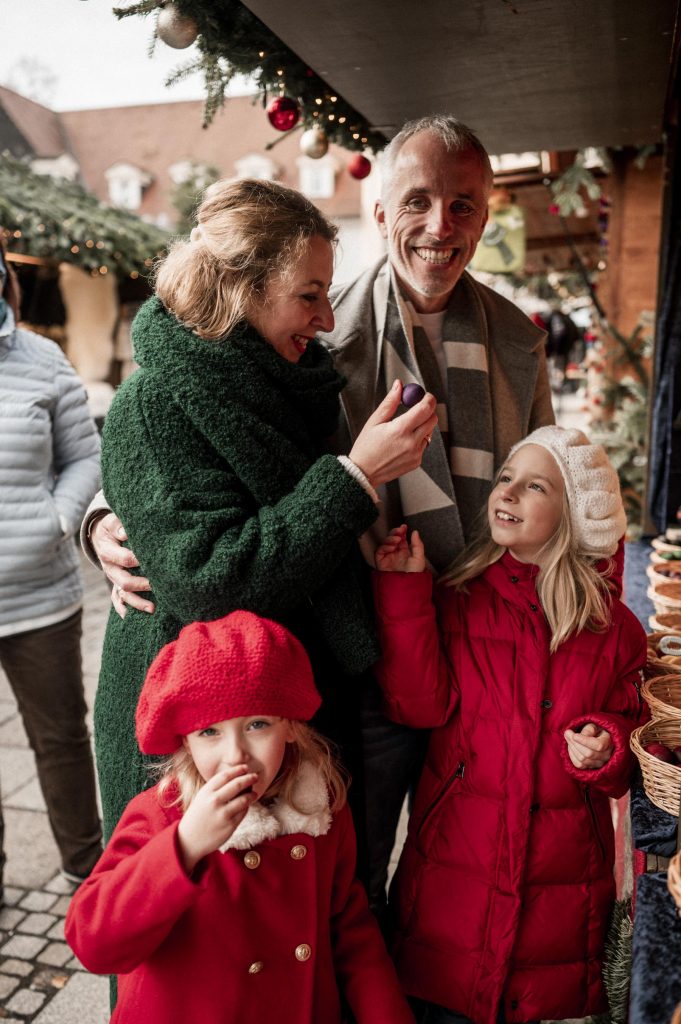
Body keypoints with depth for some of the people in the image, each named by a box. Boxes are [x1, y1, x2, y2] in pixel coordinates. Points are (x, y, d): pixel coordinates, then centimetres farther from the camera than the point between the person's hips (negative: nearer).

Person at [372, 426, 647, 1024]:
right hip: (454, 863, 0)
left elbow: (632, 723, 9)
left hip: (563, 874, 1)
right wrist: (405, 588, -17)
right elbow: (421, 705, -13)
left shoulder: (612, 626, 0)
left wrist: (607, 748, -13)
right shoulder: (456, 598, -2)